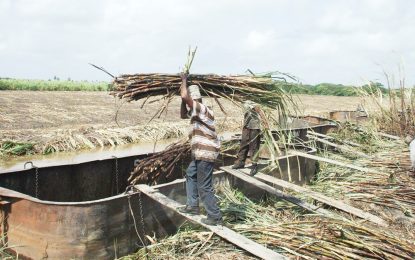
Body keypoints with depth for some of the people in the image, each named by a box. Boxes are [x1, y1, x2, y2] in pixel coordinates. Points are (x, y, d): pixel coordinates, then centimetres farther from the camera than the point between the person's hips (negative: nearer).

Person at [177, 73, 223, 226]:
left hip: (206, 153, -11)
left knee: (204, 187, -4)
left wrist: (184, 80, -15)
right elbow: (183, 115, 27)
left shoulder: (201, 109, -19)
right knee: (190, 175, 25)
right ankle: (192, 206, 33)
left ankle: (215, 217, 5)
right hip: (200, 153, 11)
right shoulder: (196, 111, 13)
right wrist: (183, 101, 13)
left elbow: (184, 97, -32)